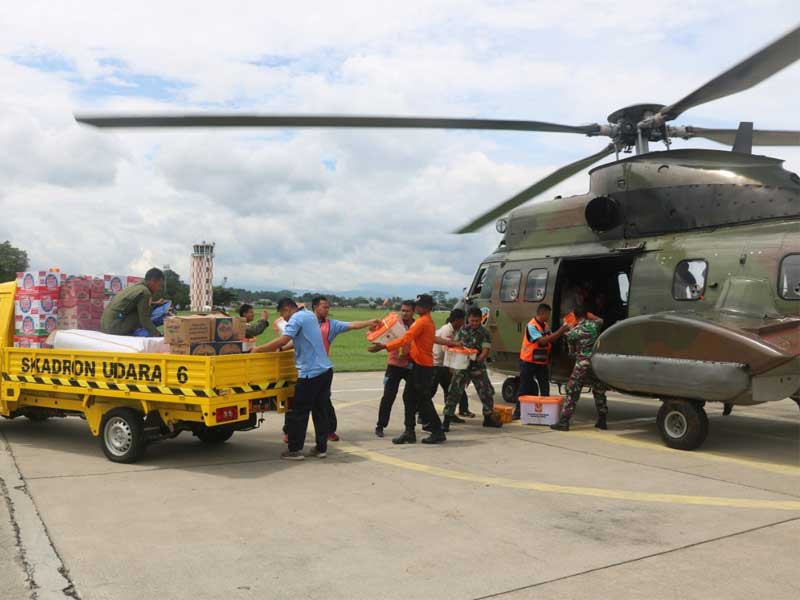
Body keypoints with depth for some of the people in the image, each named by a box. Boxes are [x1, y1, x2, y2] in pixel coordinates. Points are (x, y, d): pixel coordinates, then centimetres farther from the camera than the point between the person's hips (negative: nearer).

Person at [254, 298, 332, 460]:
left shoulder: (296, 319, -10)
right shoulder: (310, 315, 17)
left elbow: (282, 341, -23)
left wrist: (258, 349, -15)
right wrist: (283, 347, 22)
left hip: (310, 372, -9)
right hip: (326, 369, 9)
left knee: (298, 413, 1)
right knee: (319, 410, 13)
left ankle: (294, 450, 7)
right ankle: (321, 448, 17)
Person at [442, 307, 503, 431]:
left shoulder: (485, 333, -4)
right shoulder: (462, 330, 5)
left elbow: (485, 351, -13)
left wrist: (477, 360, -29)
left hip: (478, 367, 0)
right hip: (462, 366, 1)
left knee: (487, 392, 7)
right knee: (454, 392, -6)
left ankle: (488, 418, 28)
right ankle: (447, 420, -2)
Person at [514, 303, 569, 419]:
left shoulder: (546, 325, 7)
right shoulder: (532, 326, -17)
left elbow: (551, 339, 8)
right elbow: (542, 340, -27)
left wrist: (562, 331, -7)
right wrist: (559, 332, -26)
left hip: (542, 362, 7)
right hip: (528, 362, -7)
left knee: (545, 388, 5)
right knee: (525, 388, 0)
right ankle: (518, 411, 9)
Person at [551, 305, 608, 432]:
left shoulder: (572, 332, -6)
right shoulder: (594, 325, 2)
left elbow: (572, 351, 7)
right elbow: (600, 320, 29)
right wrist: (589, 316, 36)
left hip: (582, 365, -4)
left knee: (572, 393, 1)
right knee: (599, 393, 17)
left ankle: (564, 422, -1)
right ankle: (602, 421, 23)